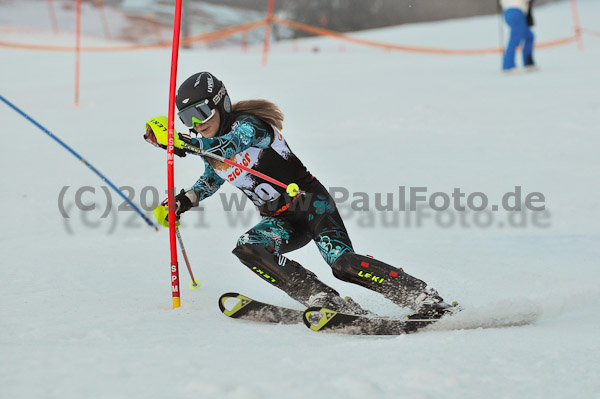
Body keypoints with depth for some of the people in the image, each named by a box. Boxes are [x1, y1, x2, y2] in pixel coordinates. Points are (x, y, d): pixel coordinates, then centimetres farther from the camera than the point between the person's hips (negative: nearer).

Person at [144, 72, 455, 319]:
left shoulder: (247, 125, -15)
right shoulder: (205, 146, 8)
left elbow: (230, 145, -38)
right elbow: (212, 178, 30)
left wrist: (183, 142, -50)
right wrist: (185, 201, 13)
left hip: (310, 201, -7)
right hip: (282, 221, 7)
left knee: (342, 262, -27)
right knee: (248, 249, -23)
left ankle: (427, 301, -22)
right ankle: (330, 304, -28)